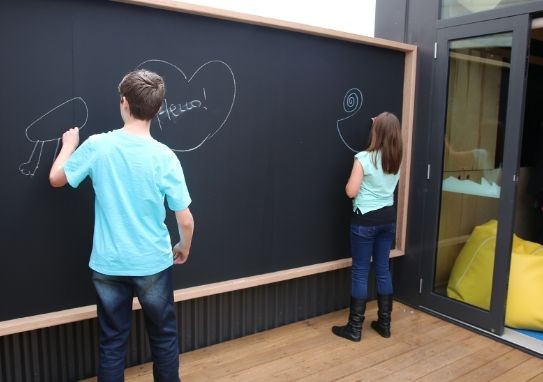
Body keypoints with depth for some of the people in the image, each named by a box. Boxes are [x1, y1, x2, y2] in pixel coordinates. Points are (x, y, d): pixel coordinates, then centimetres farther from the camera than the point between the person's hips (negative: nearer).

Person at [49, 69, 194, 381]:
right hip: (154, 264, -1)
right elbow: (186, 220, -11)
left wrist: (70, 145, 23)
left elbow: (56, 179, 6)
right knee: (164, 338, 18)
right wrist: (184, 249, 9)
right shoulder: (165, 157, -14)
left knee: (112, 342, 17)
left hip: (108, 265, 2)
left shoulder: (97, 146, -11)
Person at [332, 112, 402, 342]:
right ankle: (384, 323, 25)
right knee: (383, 270, 14)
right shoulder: (397, 159, 3)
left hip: (365, 219, -6)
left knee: (360, 273, 2)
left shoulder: (364, 158, -15)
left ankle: (355, 328, 11)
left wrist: (349, 182, 9)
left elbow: (351, 192, -17)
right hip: (388, 217, 6)